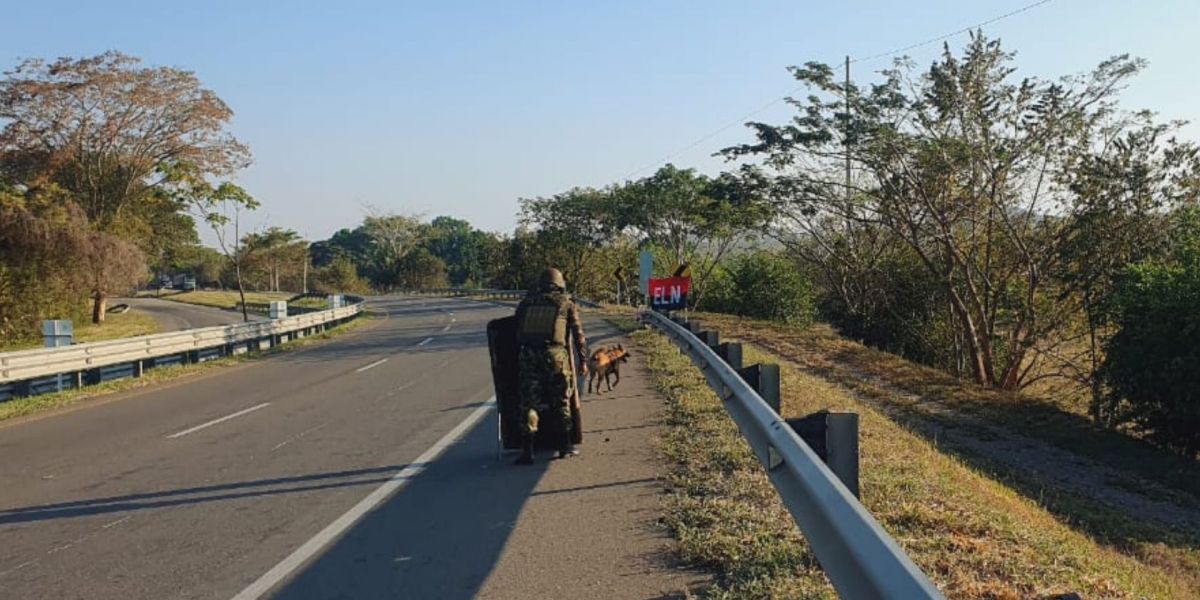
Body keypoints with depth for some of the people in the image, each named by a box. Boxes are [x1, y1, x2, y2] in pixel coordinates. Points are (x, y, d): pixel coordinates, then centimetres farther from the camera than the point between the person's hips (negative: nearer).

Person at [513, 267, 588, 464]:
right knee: (561, 402, 12)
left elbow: (516, 332, 16)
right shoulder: (566, 303, 8)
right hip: (555, 355, -2)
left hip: (528, 355, 2)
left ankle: (526, 450, -3)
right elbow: (578, 334, 5)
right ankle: (564, 446, 18)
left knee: (529, 403, 4)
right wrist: (583, 360, 9)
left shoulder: (527, 302, 14)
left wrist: (516, 359, 23)